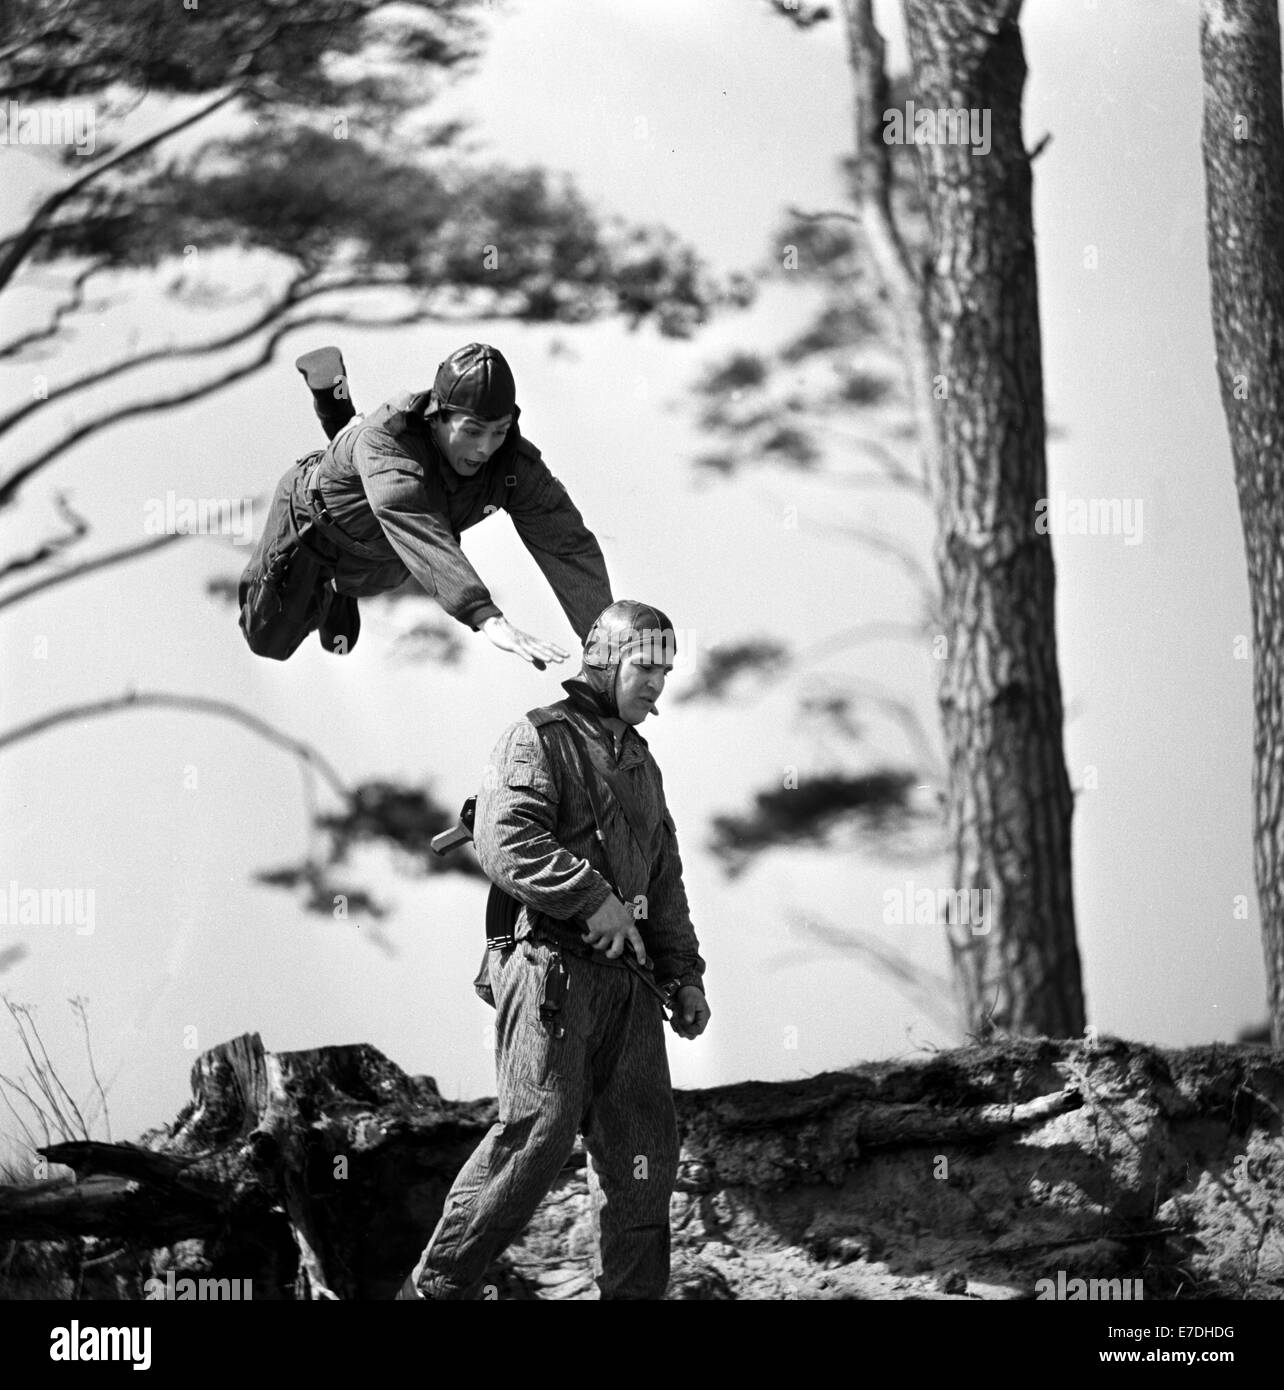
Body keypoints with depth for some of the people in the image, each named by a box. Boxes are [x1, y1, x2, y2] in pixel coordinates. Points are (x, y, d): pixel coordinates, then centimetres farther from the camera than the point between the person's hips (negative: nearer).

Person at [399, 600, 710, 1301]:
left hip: (627, 976, 8)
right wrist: (591, 898, -22)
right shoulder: (540, 738, -3)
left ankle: (635, 1292, 10)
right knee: (539, 1130, -12)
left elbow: (664, 880, 27)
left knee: (643, 1145, 4)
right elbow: (503, 838, -18)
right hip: (553, 963, -8)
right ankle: (438, 1284, -3)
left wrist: (685, 975, 19)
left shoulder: (641, 761, 24)